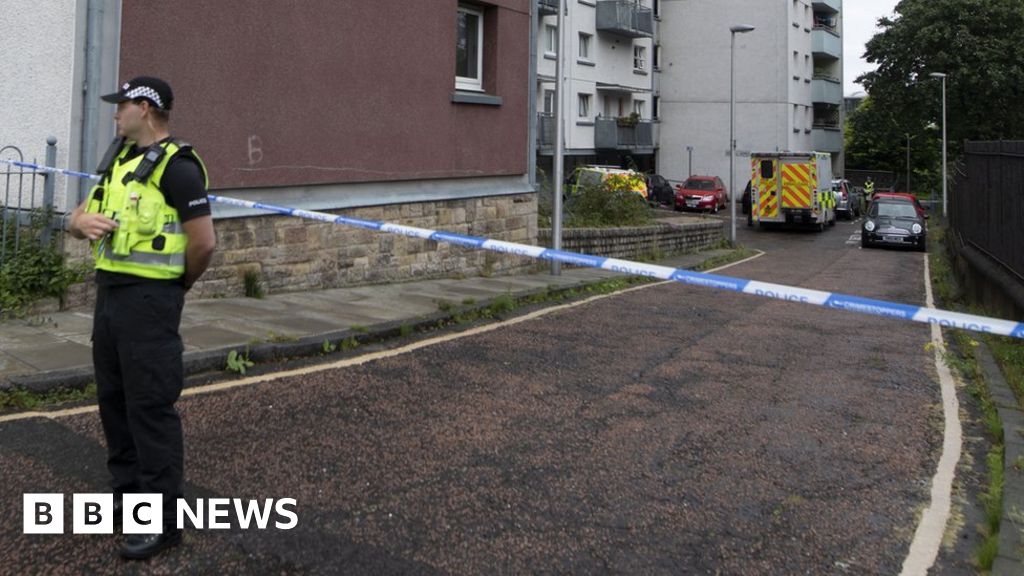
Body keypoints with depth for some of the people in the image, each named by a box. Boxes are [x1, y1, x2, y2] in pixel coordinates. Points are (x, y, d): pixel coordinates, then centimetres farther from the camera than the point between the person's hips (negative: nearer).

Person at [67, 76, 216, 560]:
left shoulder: (176, 166, -14)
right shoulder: (120, 161, 15)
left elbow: (204, 242, -17)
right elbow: (77, 219, 17)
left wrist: (178, 284, -1)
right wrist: (83, 220, -8)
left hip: (149, 298, -9)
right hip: (109, 291, 9)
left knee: (150, 405, -6)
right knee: (114, 398, 15)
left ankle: (164, 520, 3)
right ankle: (128, 495, 30)